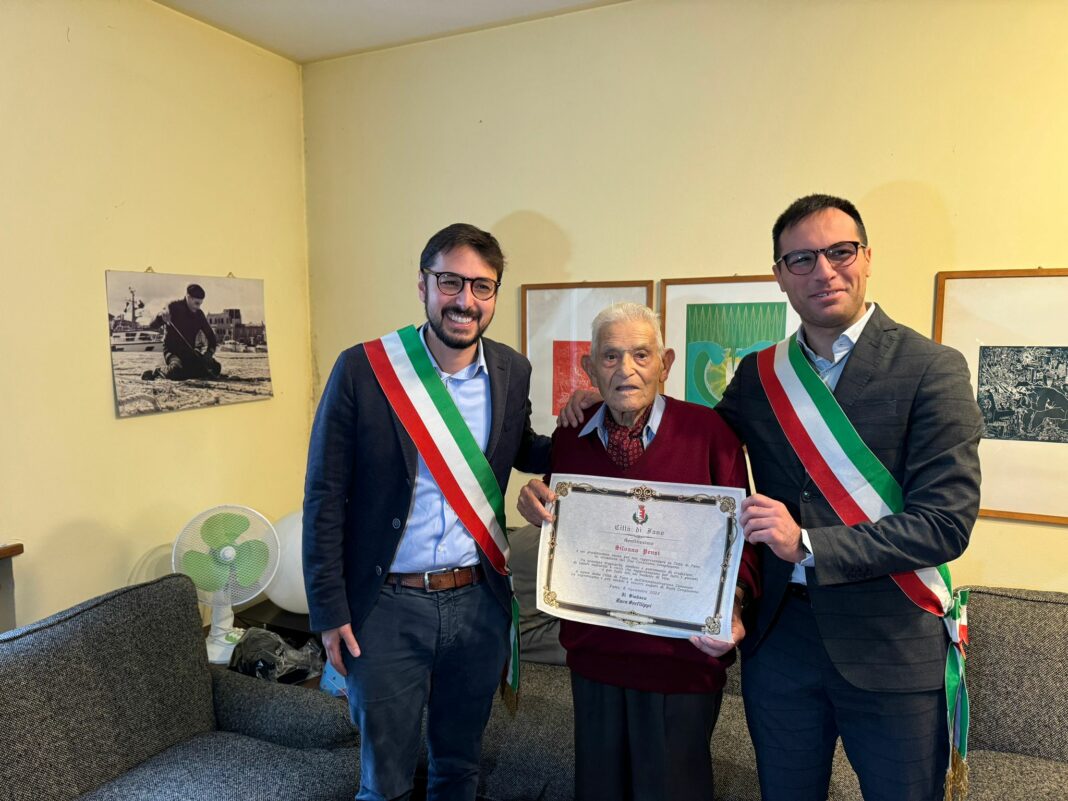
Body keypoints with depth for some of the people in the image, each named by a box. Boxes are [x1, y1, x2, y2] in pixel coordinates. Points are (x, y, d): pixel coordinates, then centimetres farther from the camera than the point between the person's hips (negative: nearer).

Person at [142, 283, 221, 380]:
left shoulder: (199, 314, 5)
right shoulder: (174, 307, -9)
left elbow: (209, 333, 10)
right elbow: (153, 326, -12)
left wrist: (210, 349, -9)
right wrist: (161, 318, -35)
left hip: (189, 351, 6)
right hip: (172, 350, -6)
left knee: (215, 368, -9)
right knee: (177, 372, -37)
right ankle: (156, 372, -4)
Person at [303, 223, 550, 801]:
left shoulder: (513, 372, -2)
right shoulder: (362, 369, -13)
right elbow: (325, 498, -8)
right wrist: (329, 611, -7)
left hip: (478, 600, 3)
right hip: (386, 606, -3)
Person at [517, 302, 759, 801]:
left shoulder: (709, 432, -12)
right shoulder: (569, 440, -1)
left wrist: (731, 607, -23)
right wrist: (540, 507, -13)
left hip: (682, 655, -3)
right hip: (593, 649, 4)